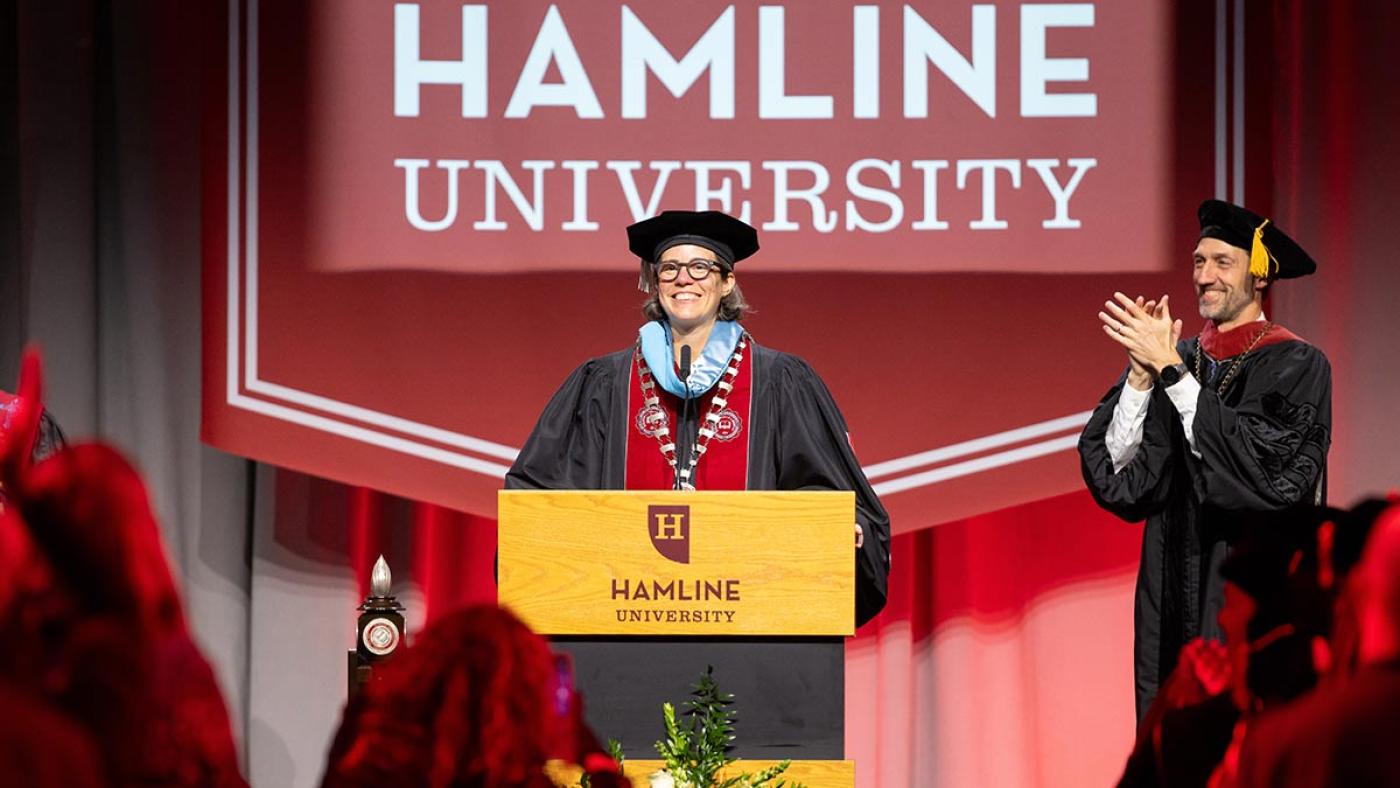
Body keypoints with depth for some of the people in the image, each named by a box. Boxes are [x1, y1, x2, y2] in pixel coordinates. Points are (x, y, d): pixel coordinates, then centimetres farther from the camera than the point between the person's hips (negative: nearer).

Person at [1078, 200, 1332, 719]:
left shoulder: (1296, 367, -4)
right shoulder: (1181, 361, 11)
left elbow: (1263, 471, -20)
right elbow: (1116, 480, 2)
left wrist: (1170, 370, -18)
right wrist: (1142, 374, -11)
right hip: (1176, 608, 5)